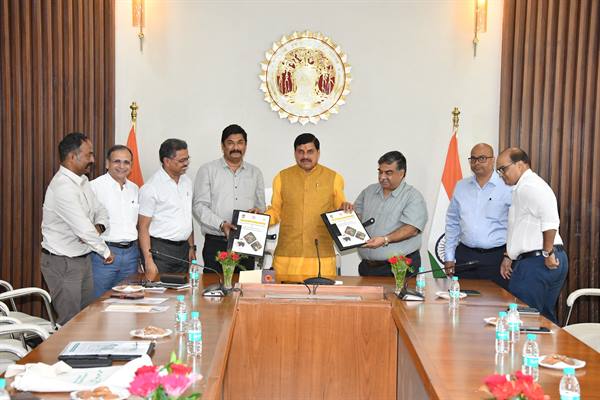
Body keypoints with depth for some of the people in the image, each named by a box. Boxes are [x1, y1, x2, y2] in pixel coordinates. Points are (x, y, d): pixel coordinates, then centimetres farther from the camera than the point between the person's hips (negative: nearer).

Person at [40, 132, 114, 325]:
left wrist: (98, 227, -8)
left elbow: (100, 210, 15)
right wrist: (106, 252, -12)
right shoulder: (62, 187, -24)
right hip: (62, 263, -9)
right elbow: (83, 229, -26)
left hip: (83, 258, 9)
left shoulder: (82, 181, 6)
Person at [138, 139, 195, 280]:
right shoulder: (151, 187, -12)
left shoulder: (187, 182, 10)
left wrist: (191, 247, 15)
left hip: (183, 249, 7)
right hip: (160, 250, -6)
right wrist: (148, 261, -18)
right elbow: (143, 227, -12)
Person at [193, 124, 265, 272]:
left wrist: (258, 211, -5)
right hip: (216, 244, -3)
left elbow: (261, 206, 19)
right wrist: (221, 224, -18)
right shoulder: (207, 170, 3)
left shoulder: (255, 173, 14)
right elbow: (199, 206, -4)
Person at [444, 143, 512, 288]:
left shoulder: (508, 188, -2)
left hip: (496, 257, -3)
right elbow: (452, 223, 16)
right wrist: (449, 257, 13)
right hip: (464, 256, 4)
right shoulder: (461, 187, 11)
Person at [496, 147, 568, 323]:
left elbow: (550, 221, -25)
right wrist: (509, 257, 21)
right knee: (544, 318, 16)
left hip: (537, 262, -11)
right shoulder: (520, 189, 20)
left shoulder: (530, 187, -14)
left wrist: (548, 253, -19)